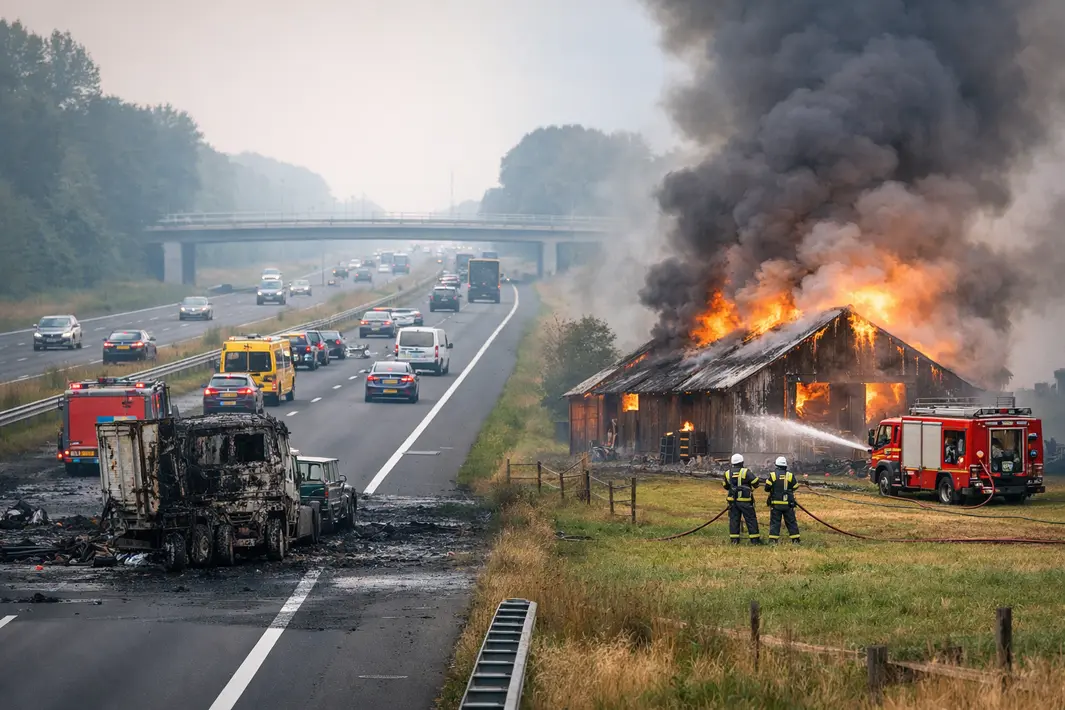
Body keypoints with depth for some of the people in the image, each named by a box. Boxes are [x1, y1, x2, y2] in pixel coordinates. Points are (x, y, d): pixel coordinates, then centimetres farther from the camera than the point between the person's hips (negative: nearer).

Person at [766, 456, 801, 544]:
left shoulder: (773, 475, -7)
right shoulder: (790, 475, -3)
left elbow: (767, 488, -4)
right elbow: (795, 487, 7)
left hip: (776, 504, -1)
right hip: (788, 504, 1)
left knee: (775, 522, 3)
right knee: (791, 521, 8)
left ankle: (773, 539, -3)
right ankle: (795, 539, 8)